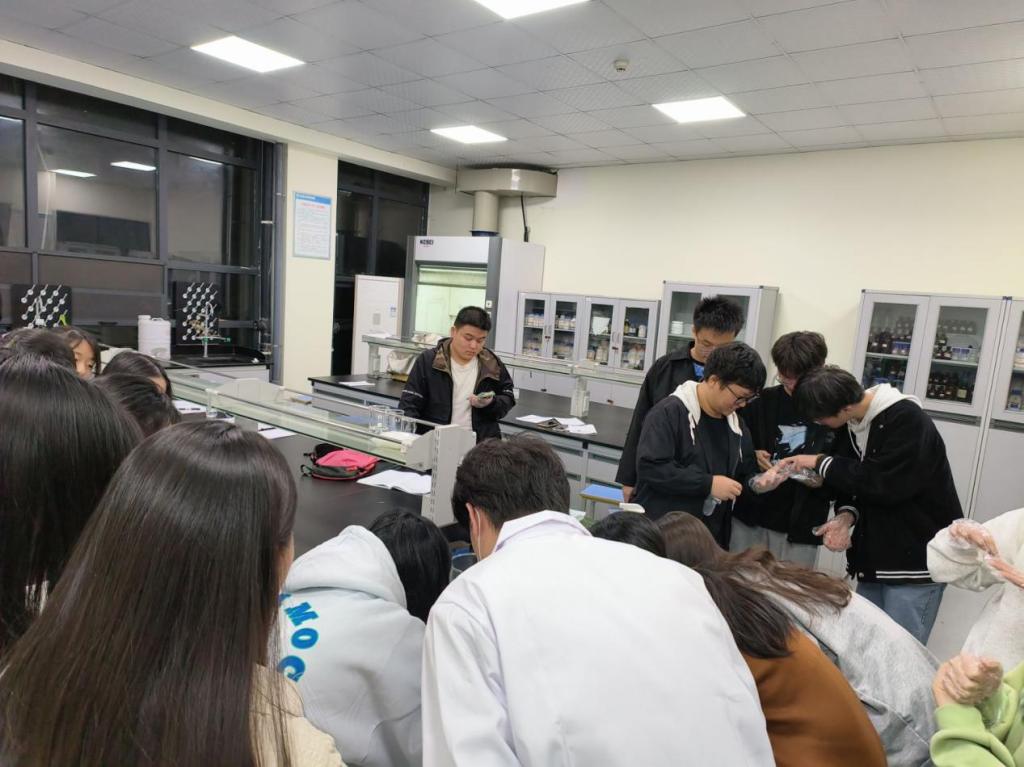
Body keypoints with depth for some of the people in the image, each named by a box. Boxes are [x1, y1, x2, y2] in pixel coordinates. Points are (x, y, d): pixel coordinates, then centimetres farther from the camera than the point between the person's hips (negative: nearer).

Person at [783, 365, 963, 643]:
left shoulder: (907, 420, -19)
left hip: (917, 559, -7)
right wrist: (846, 516, -11)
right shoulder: (851, 424, 5)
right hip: (875, 555, 7)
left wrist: (820, 462, -17)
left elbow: (884, 483, -26)